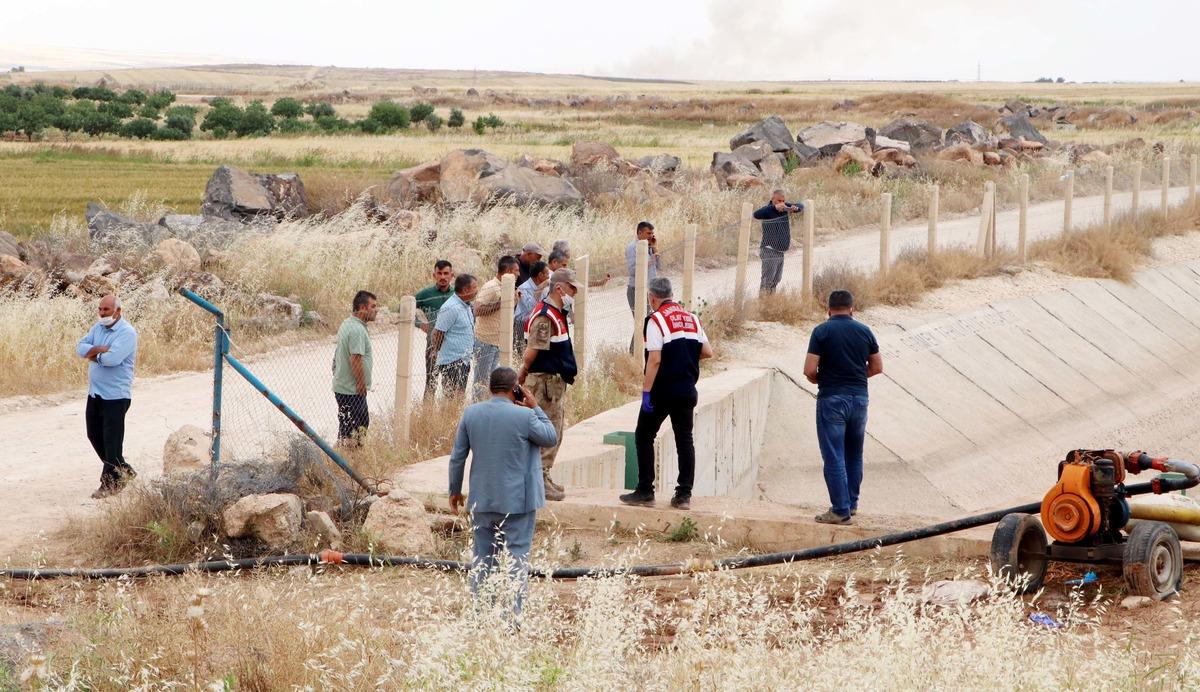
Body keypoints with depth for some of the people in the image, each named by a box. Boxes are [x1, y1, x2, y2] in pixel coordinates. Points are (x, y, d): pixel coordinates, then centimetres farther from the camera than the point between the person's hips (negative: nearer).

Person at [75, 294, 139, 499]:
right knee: (94, 435, 15)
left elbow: (112, 358, -26)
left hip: (115, 395, -9)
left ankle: (110, 484, 4)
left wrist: (94, 355, -7)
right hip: (95, 393, 9)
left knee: (111, 440, -4)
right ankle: (123, 471, 29)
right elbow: (80, 347, 2)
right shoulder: (98, 327, 10)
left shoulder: (127, 332, -14)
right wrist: (99, 349, -16)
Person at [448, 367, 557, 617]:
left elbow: (457, 457, 4)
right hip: (517, 501, -4)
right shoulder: (525, 416, -14)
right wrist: (535, 408, 5)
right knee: (516, 557, 2)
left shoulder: (471, 413, -1)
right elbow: (551, 438, 2)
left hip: (482, 500, 4)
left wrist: (455, 490, 15)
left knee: (483, 557, 13)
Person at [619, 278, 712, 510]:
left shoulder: (656, 319, -10)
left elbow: (654, 360, -17)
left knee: (643, 437, 6)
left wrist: (646, 391, -16)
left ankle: (645, 491, 3)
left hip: (662, 391, -6)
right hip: (687, 391, 6)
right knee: (684, 440, 9)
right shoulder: (691, 318, 9)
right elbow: (707, 352, 10)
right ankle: (684, 494, 6)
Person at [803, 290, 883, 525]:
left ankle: (841, 510, -3)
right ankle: (852, 503, 27)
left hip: (832, 399, -5)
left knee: (834, 457, -1)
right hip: (859, 397, 5)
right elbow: (877, 367, 9)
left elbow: (809, 370, -12)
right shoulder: (864, 331, 4)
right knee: (854, 455, 18)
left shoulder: (822, 331, -8)